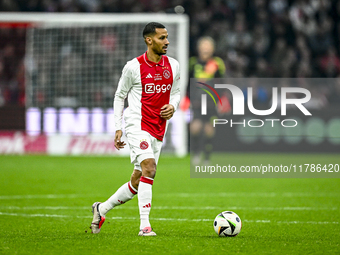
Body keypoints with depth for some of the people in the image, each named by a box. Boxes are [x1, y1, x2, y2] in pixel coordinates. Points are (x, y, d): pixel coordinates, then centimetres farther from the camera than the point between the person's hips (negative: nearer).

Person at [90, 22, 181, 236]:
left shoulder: (173, 65, 7)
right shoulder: (134, 67, -6)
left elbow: (176, 92, 21)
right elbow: (119, 96, 4)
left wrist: (173, 106, -2)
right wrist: (118, 128, -1)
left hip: (158, 130, 6)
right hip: (138, 125, -6)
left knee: (137, 182, 7)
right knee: (149, 169, -24)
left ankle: (102, 209, 27)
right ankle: (145, 225, -24)